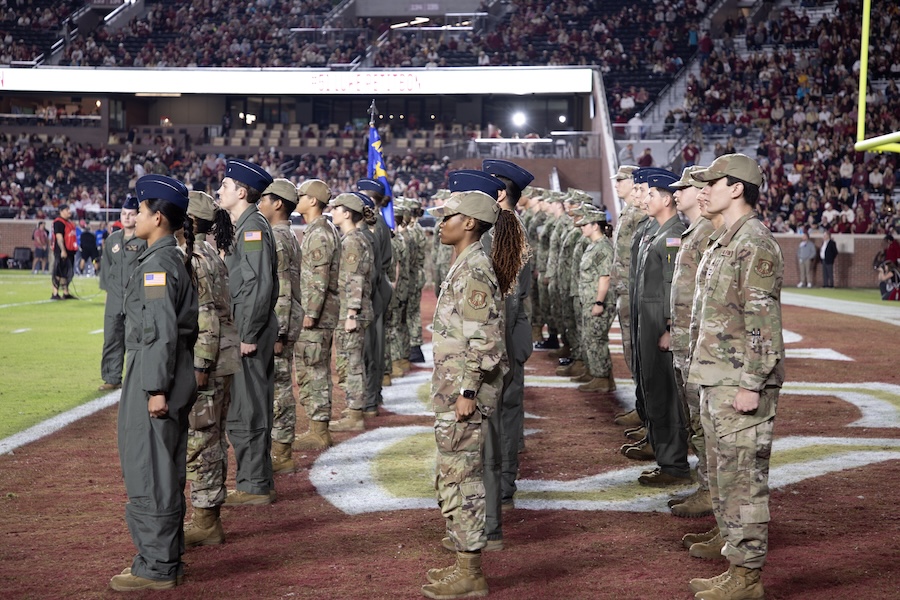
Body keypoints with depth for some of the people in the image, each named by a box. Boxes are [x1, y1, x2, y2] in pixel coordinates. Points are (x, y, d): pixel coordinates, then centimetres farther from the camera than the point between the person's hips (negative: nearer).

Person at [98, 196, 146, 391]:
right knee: (112, 338, 7)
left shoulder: (144, 240, -4)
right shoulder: (113, 239, 12)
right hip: (114, 298, 5)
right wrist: (107, 286, 11)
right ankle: (112, 378, 15)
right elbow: (106, 264, 19)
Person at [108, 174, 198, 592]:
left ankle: (156, 568, 3)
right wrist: (163, 384, 20)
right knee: (164, 471, 16)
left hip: (154, 374, -10)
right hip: (173, 375, 10)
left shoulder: (158, 264, -16)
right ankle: (167, 557, 25)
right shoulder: (177, 259, 13)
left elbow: (161, 331, -20)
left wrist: (156, 388, -21)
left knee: (149, 474, -4)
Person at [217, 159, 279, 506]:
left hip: (250, 332, -10)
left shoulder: (253, 226, -15)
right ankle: (258, 482, 22)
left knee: (244, 413, -5)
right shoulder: (245, 225, 16)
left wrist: (248, 335, -21)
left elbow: (260, 285, -22)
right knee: (253, 409, 15)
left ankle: (253, 487, 2)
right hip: (251, 331, 10)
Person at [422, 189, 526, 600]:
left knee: (460, 478, -4)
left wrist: (467, 391, -21)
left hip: (464, 389, -10)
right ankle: (464, 564, 23)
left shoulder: (476, 270, -15)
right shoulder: (465, 266, 15)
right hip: (452, 386, 10)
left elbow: (483, 338, -21)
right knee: (454, 478, 15)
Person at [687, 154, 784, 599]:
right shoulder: (725, 242, 16)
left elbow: (763, 321, -20)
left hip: (740, 385, -10)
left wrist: (751, 384, -22)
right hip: (716, 381, 10)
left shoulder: (755, 244, -15)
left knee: (744, 480, -3)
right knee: (723, 479, 15)